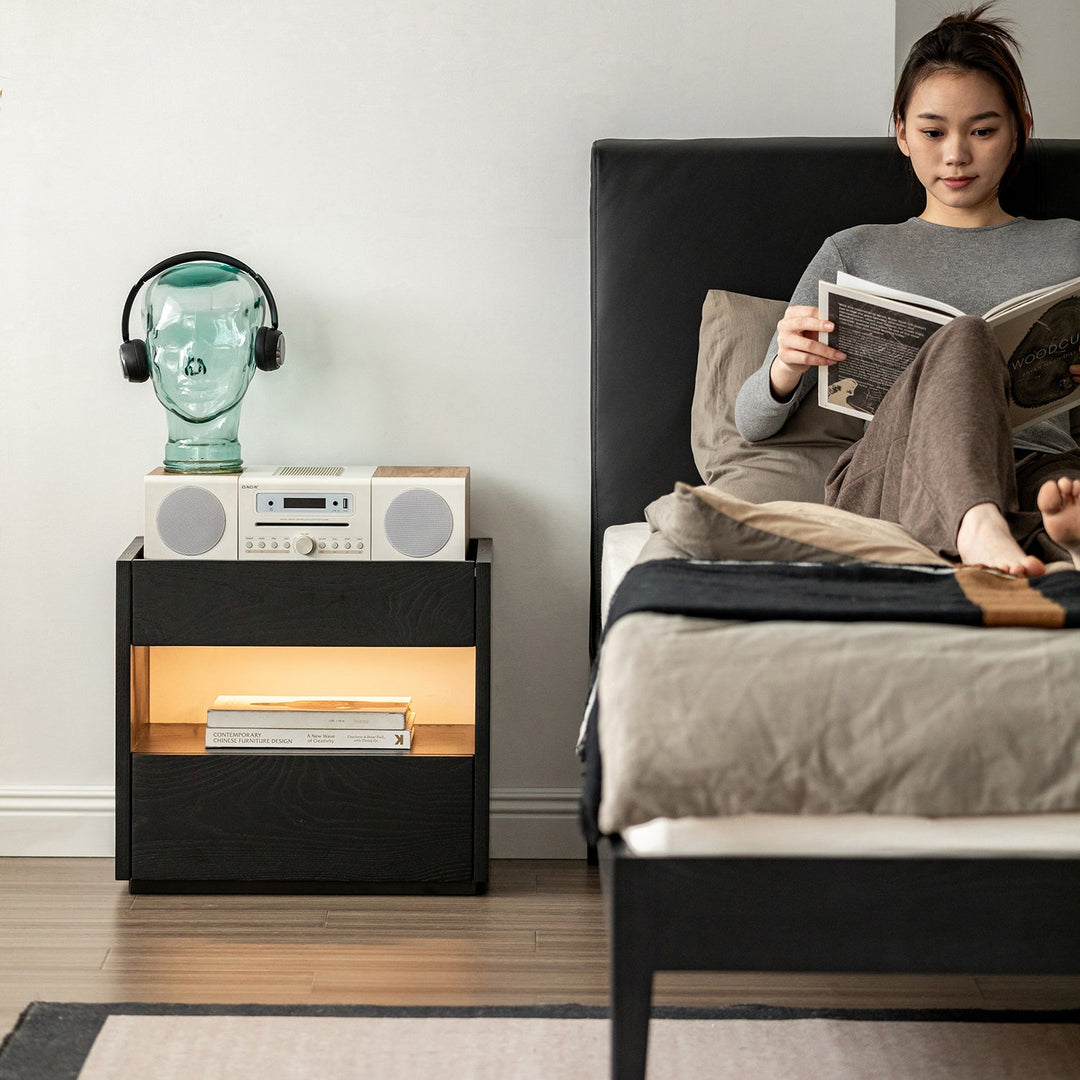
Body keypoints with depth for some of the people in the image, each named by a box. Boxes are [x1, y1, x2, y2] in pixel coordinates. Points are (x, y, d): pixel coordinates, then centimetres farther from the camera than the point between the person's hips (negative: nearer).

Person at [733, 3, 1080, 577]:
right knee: (963, 338, -34)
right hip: (880, 482, -1)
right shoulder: (854, 252, 24)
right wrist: (787, 366, -6)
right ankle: (977, 529, -61)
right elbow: (752, 422, 19)